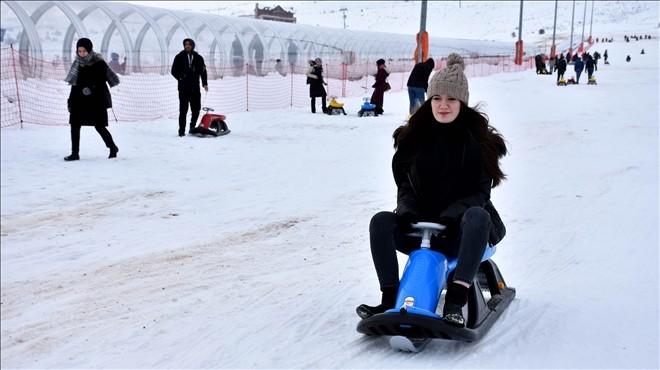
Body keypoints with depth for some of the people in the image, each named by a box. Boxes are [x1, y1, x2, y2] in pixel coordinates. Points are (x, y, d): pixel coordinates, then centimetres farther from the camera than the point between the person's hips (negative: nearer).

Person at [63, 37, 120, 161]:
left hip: (96, 100, -5)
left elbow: (101, 82, -7)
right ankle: (75, 153, 6)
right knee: (74, 125, -1)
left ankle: (113, 147, 21)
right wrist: (71, 101, 10)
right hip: (80, 100, 5)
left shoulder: (99, 63, -8)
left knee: (99, 126, -1)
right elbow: (74, 83, 12)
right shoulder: (77, 63, 7)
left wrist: (91, 88, -24)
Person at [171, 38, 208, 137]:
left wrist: (205, 83, 4)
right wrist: (181, 78, -5)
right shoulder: (179, 57, 4)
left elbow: (203, 72, 14)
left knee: (196, 109, 3)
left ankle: (192, 127, 20)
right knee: (183, 110, -3)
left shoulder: (198, 58, 10)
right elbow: (174, 71, 6)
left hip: (195, 88, 2)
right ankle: (182, 130, 2)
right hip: (183, 88, -2)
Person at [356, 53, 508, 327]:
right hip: (420, 227, 2)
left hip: (460, 232, -2)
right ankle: (390, 300, -23)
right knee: (381, 222, -23)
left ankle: (455, 300, -41)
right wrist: (406, 212, -16)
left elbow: (479, 194, -6)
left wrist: (452, 215, -24)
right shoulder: (414, 137, 5)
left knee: (478, 215, -36)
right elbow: (404, 186, 6)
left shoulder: (478, 140, -2)